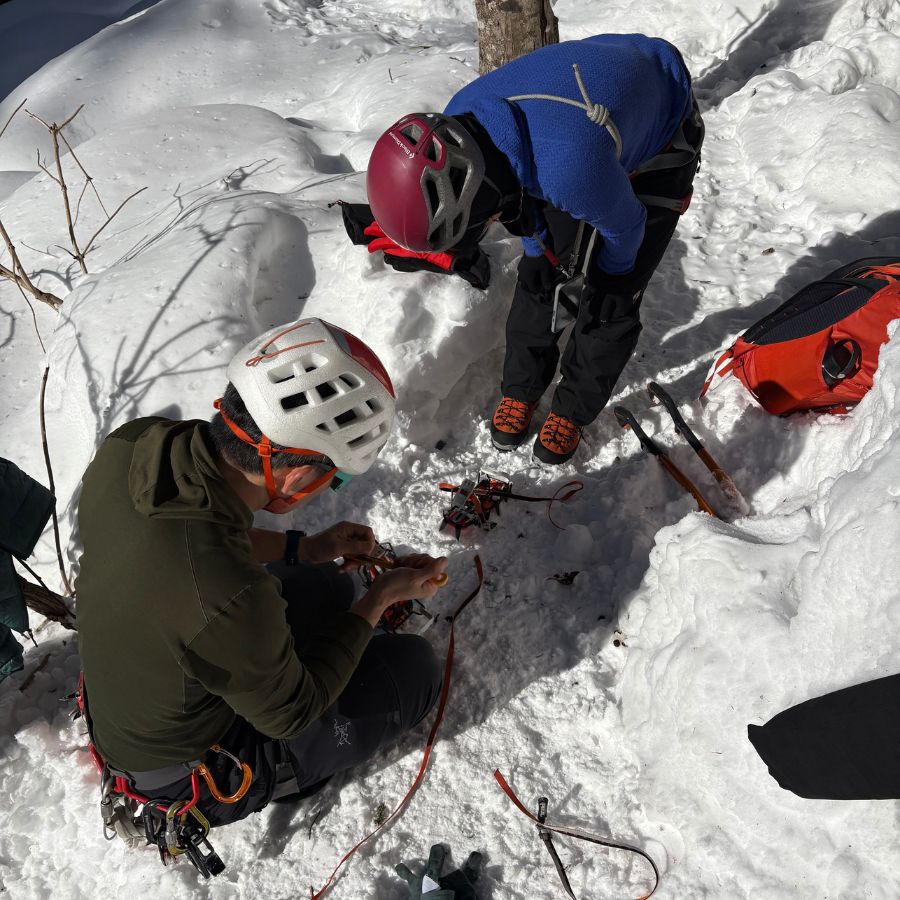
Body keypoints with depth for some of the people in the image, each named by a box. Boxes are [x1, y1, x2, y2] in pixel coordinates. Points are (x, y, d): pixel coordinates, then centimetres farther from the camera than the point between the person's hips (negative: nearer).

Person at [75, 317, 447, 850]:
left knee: (327, 586, 17)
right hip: (187, 771, -6)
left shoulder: (133, 442, -22)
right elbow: (291, 714, -21)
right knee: (415, 666, 0)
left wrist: (302, 548, -3)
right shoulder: (229, 601, -43)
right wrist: (383, 597, -12)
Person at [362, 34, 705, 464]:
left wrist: (609, 279, -6)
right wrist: (537, 253, 2)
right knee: (539, 274, 3)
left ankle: (573, 409, 16)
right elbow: (525, 194, -4)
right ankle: (520, 388, 23)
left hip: (659, 140, -5)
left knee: (611, 297, -6)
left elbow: (623, 227, -24)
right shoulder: (458, 122, -26)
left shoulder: (568, 169, -47)